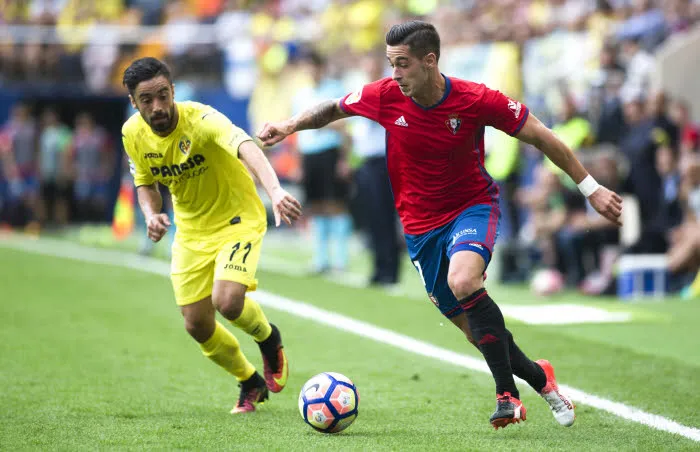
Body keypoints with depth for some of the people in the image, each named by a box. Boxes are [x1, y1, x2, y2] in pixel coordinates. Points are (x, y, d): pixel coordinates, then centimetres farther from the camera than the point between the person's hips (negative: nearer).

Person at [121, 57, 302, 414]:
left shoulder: (200, 119, -29)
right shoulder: (133, 134, -10)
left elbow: (245, 147, -48)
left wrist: (274, 190, -67)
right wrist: (151, 214, -14)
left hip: (237, 219, -5)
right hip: (191, 230, 6)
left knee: (227, 302, -27)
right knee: (197, 325, 4)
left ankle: (268, 337, 10)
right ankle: (250, 383, 32)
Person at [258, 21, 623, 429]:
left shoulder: (475, 100, -19)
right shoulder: (384, 97, -11)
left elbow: (540, 136, -9)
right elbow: (333, 109, 8)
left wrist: (590, 188, -7)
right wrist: (290, 126, -10)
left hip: (473, 206, -4)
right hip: (422, 224, 4)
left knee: (462, 282, -34)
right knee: (473, 327, 4)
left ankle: (507, 392, -24)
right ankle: (538, 378, 27)